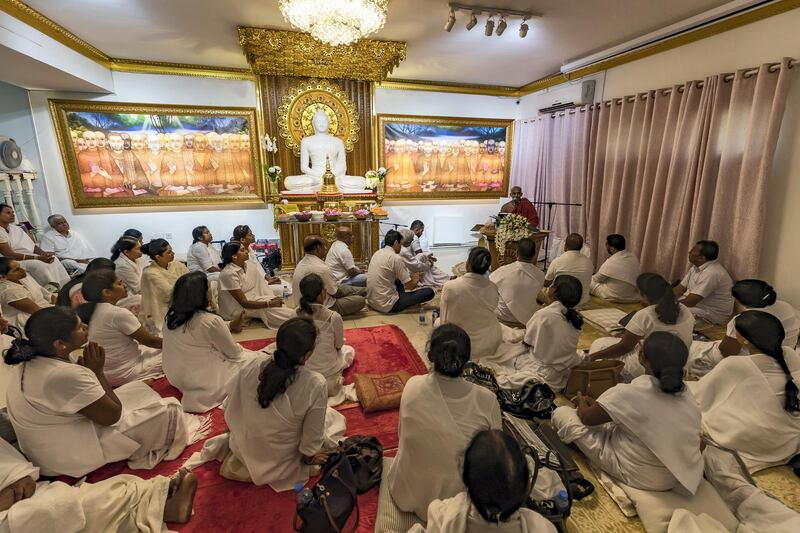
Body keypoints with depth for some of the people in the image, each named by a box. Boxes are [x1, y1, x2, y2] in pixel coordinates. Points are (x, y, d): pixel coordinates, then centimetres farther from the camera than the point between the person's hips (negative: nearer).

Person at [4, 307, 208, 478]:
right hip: (70, 457, -9)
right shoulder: (66, 375, -35)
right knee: (164, 411, -1)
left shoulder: (29, 361, -7)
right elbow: (113, 415, -21)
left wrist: (88, 371, -8)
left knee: (138, 389, 15)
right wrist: (97, 371, -17)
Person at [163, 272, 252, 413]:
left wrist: (229, 326, 9)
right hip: (205, 386, -7)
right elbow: (234, 353, -13)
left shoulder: (171, 318, -5)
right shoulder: (210, 321, -27)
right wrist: (240, 348, 9)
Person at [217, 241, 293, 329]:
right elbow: (244, 303, -21)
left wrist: (271, 299, -10)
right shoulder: (229, 273, -22)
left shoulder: (245, 265, 1)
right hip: (236, 311, -8)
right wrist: (270, 304, -23)